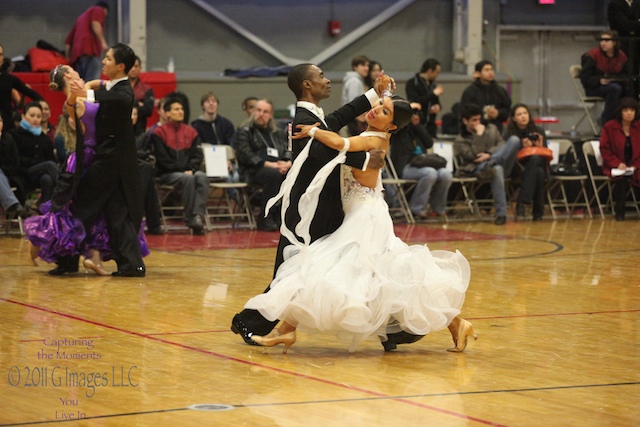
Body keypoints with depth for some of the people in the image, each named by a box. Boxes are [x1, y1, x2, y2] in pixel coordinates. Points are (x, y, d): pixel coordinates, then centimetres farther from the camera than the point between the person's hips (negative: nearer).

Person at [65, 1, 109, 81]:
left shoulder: (81, 17, 34)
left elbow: (68, 40, 30)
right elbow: (95, 24, -9)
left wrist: (69, 59, 30)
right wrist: (103, 42, -16)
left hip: (76, 53, 7)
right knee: (92, 84, -20)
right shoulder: (99, 10, 14)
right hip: (89, 49, -7)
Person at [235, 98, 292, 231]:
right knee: (273, 174, -38)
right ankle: (266, 219, -31)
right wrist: (269, 164, -17)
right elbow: (245, 155, -5)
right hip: (253, 170, -4)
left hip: (279, 169, 4)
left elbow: (289, 152, 17)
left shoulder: (278, 133, 26)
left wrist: (288, 163, -9)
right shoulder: (244, 132, 10)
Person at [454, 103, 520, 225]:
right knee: (497, 169, -42)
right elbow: (473, 155, -8)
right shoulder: (460, 140, 8)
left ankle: (490, 164, -41)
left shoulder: (491, 128, 22)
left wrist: (489, 155, -8)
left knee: (514, 141, -23)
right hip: (477, 169, -4)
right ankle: (501, 214, -45)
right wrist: (479, 135, -8)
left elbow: (502, 145, 10)